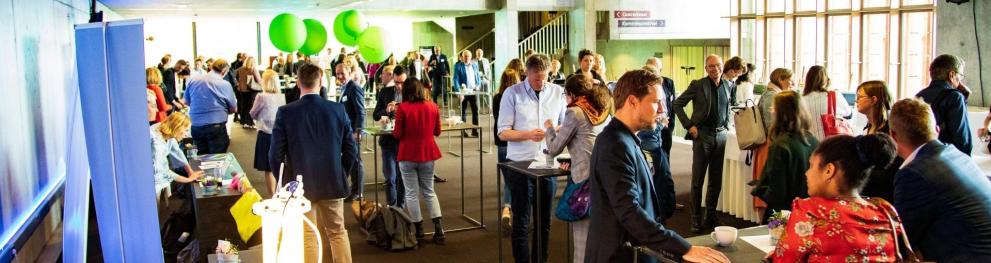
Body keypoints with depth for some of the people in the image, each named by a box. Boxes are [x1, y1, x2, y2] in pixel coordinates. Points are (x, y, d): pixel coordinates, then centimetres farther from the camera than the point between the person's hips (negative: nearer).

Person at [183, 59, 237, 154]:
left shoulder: (193, 80, 5)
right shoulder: (225, 85, -5)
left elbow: (186, 102, 18)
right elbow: (233, 109, 4)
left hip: (196, 126, 5)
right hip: (216, 127, -4)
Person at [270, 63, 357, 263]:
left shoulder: (285, 112, -11)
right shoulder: (338, 110, -7)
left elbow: (275, 155, -9)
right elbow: (351, 150, -3)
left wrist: (284, 181, 7)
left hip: (300, 185, -1)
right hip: (333, 184, 2)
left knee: (307, 237, 9)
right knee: (337, 232, 16)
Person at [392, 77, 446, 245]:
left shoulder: (402, 108, -12)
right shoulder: (432, 107, -1)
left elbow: (397, 134, -9)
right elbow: (437, 132, 7)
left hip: (408, 156, -3)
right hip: (428, 154, 3)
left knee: (412, 193, 8)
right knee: (429, 192, 15)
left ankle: (418, 231, 12)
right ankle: (439, 229, 8)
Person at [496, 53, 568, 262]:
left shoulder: (558, 92, 5)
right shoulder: (512, 93, -3)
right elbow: (503, 132, -6)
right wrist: (528, 135, -21)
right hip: (520, 165, -3)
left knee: (544, 221, 11)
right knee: (521, 222, 5)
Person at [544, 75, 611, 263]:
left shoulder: (575, 112, -6)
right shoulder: (603, 111, 15)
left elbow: (553, 150, 0)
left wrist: (550, 128, 16)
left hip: (586, 179, -7)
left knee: (583, 234, 1)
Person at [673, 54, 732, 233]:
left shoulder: (727, 85, 9)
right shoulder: (698, 85, -6)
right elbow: (677, 104, -4)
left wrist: (727, 125, 12)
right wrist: (689, 125, -8)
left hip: (721, 135, 5)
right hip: (703, 135, -4)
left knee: (716, 181, 10)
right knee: (697, 181, 0)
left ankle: (711, 217, 22)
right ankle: (696, 220, 7)